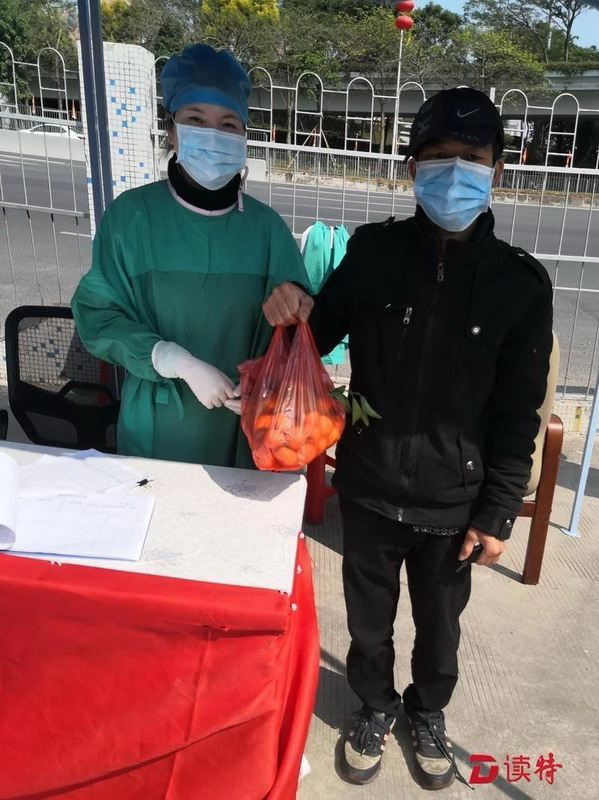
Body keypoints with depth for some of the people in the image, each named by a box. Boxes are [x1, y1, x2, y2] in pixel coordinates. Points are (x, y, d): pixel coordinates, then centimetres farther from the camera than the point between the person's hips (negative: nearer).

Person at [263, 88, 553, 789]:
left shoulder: (521, 281, -10)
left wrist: (497, 514, -5)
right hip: (368, 486, 1)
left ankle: (428, 711, 53)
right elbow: (321, 336, 3)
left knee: (439, 620, 23)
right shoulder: (373, 250, -9)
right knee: (368, 616, 21)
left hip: (453, 499, 0)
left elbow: (517, 413, -6)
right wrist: (295, 311, -20)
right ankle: (375, 705, 51)